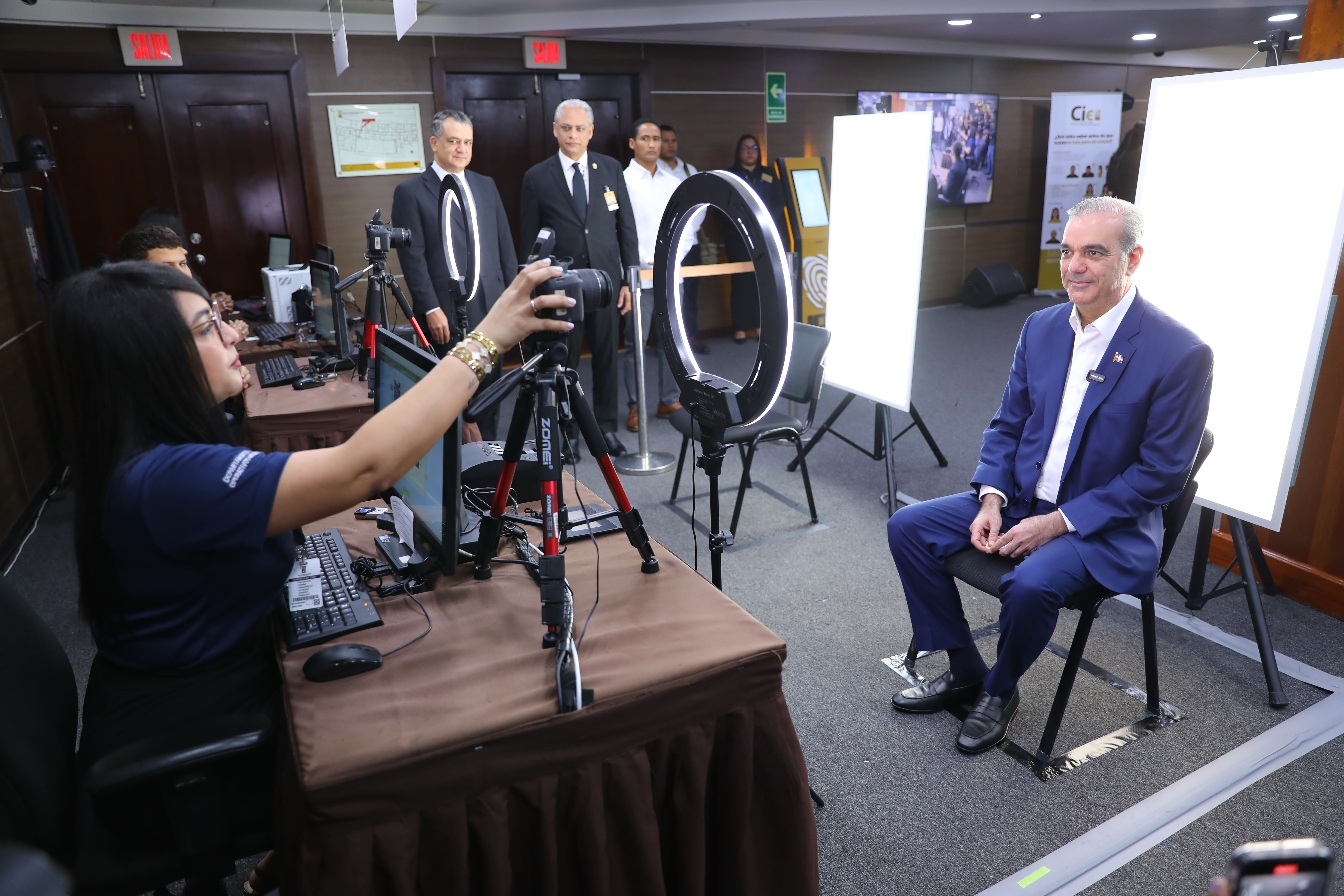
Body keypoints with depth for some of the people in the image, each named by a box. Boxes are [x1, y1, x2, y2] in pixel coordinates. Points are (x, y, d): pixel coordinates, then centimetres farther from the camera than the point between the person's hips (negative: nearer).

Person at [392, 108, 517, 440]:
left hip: (491, 306, 5)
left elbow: (505, 245, 14)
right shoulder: (410, 192, -2)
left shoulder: (486, 185, 14)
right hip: (447, 311, -5)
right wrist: (430, 309, -13)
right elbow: (412, 257, -8)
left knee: (490, 387, 9)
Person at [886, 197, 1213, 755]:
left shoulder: (1181, 354, -15)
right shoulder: (1041, 328, 3)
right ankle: (964, 671, 7)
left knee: (1030, 583, -34)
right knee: (907, 527, -7)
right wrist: (991, 500, -8)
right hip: (1019, 498, 6)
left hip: (1103, 525, -6)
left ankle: (1000, 690, 0)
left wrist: (1058, 522, -20)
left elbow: (1161, 473, -15)